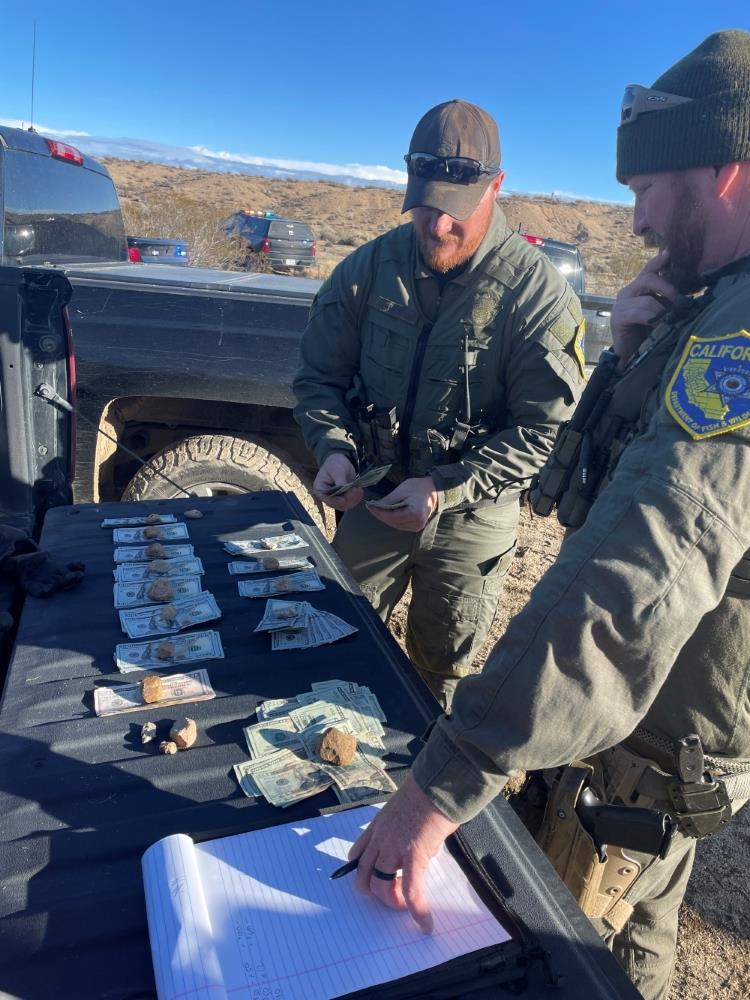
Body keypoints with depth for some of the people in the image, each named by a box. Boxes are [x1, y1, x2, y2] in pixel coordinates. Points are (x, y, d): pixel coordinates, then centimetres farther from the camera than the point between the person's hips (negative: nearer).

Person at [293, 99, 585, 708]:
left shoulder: (538, 292, -15)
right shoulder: (369, 268, -5)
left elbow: (547, 429, -16)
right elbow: (320, 376, 3)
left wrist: (446, 491, -25)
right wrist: (334, 448, -17)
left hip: (471, 520, -2)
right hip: (371, 502, 3)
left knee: (442, 672, 17)